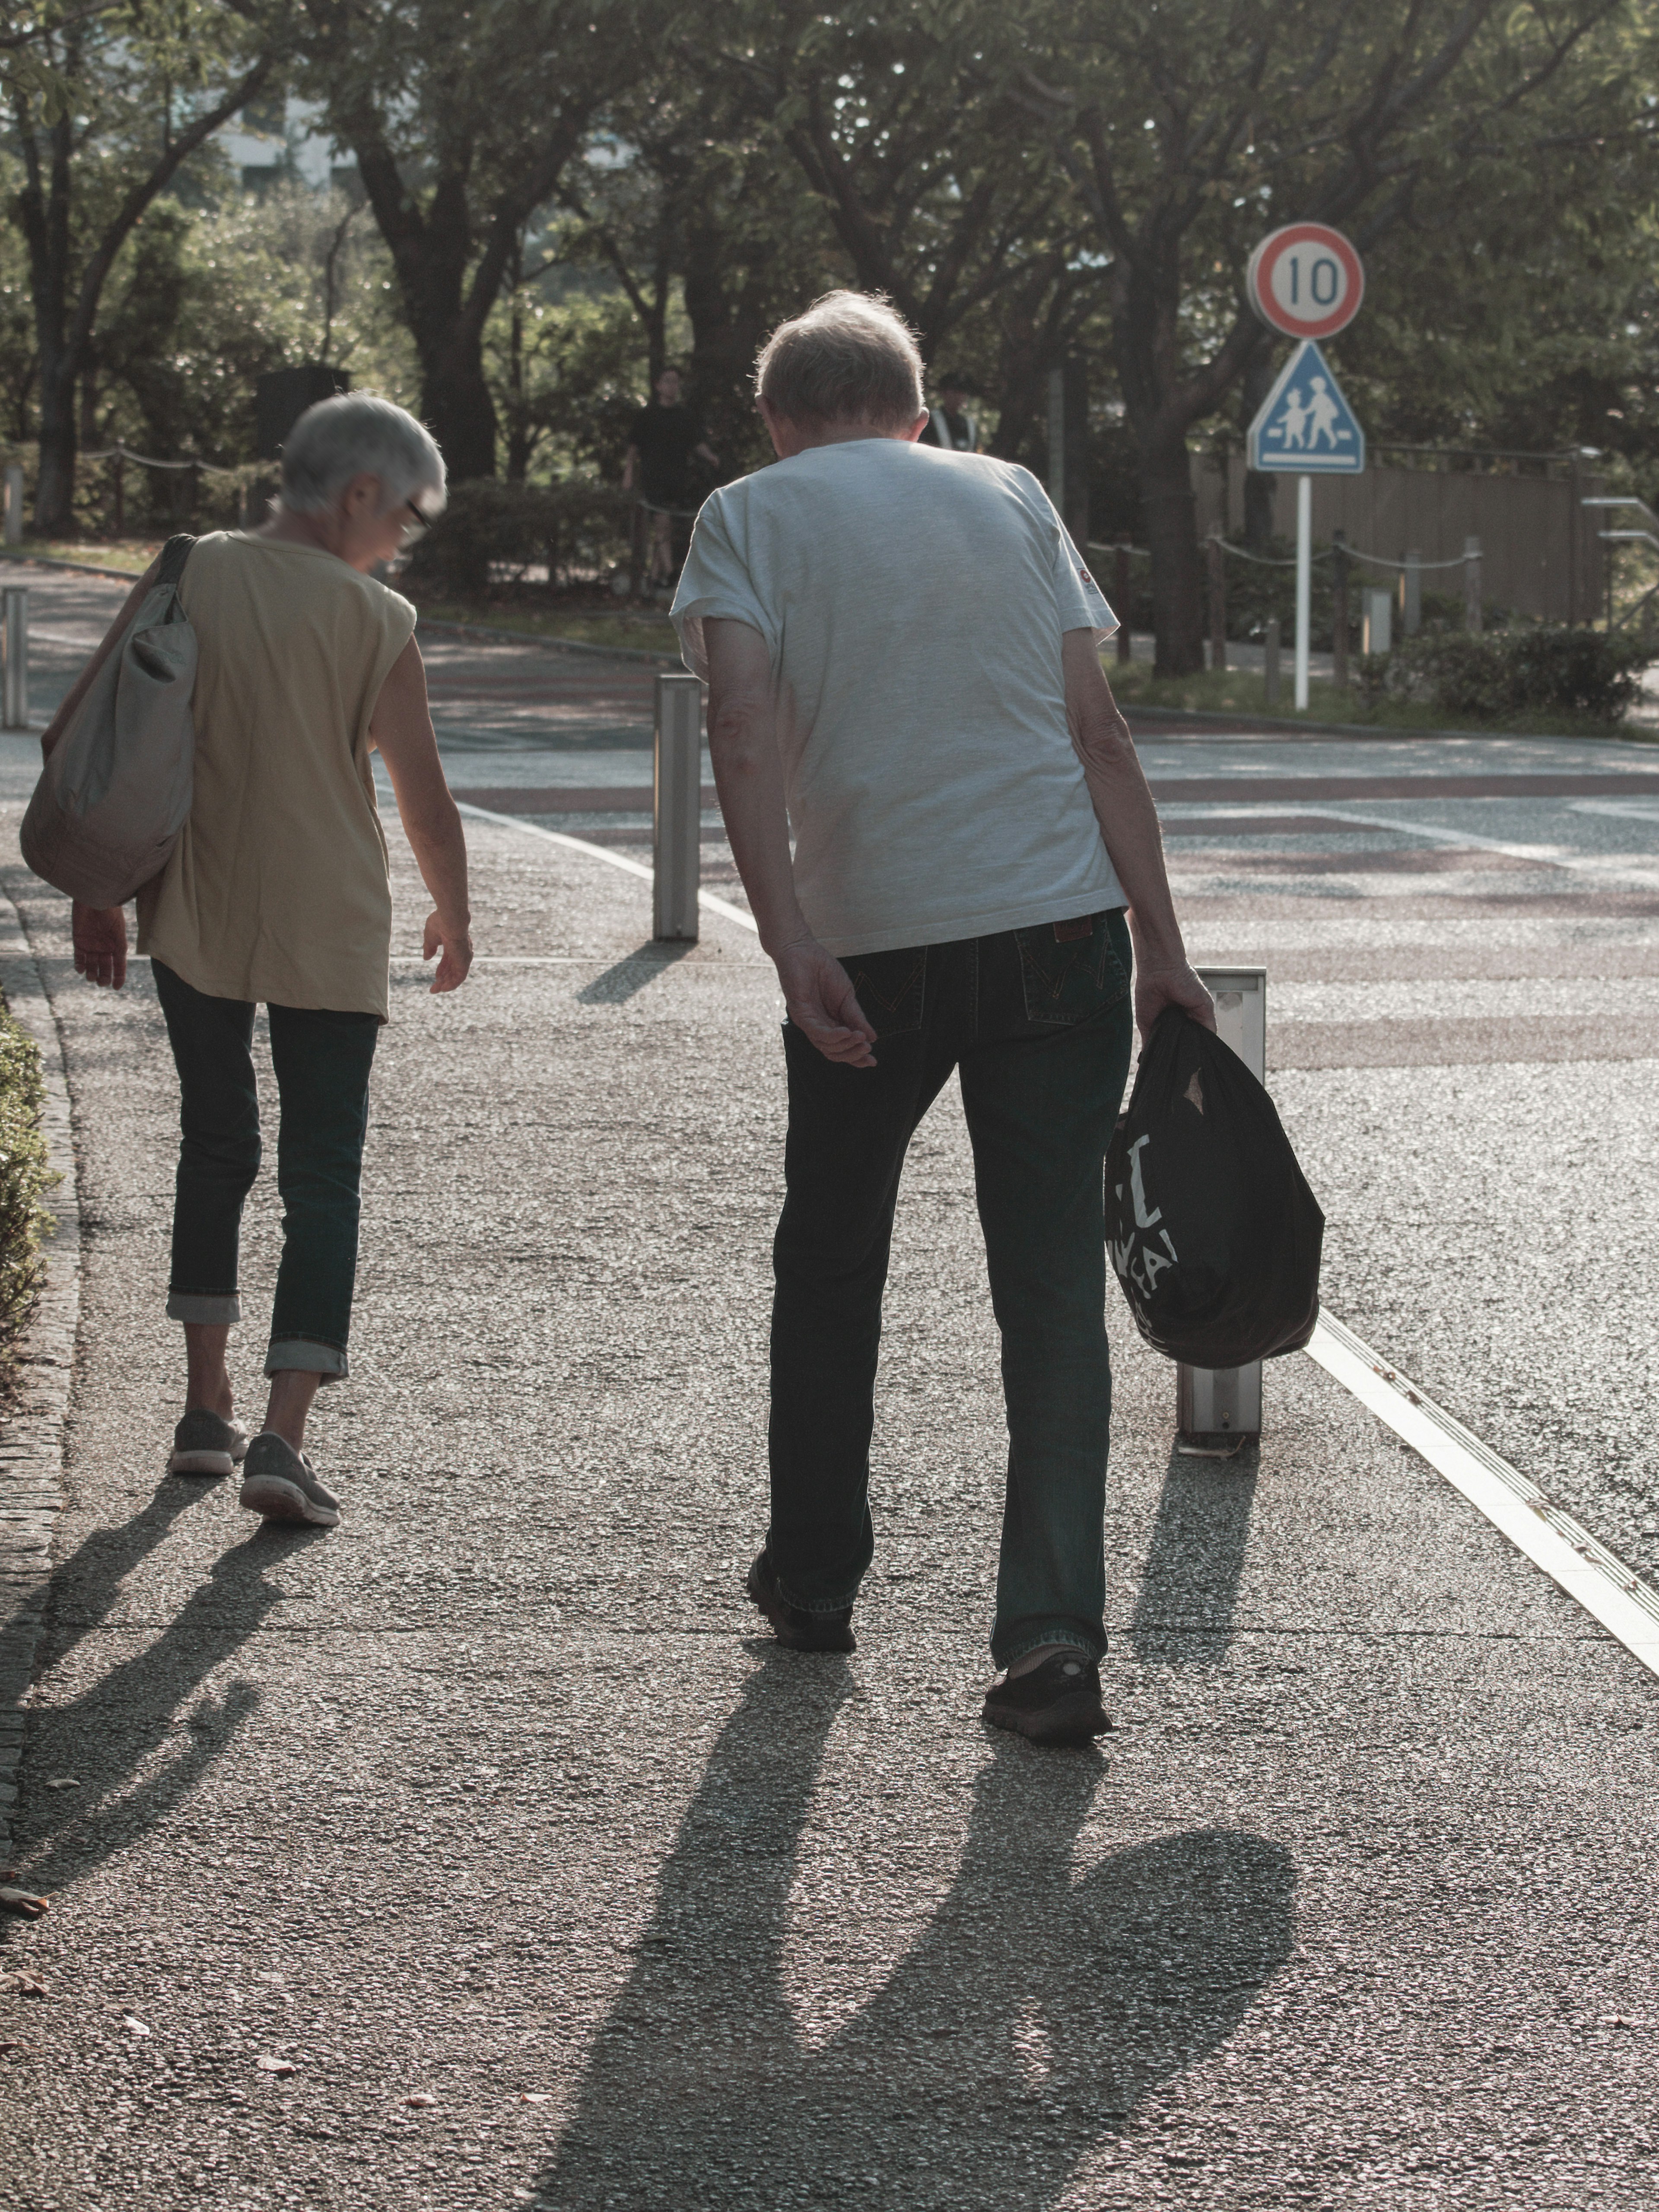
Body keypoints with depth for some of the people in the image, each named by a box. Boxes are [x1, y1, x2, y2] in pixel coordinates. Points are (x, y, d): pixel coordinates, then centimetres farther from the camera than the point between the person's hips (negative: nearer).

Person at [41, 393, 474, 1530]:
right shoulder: (376, 621, -10)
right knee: (322, 1176, 3)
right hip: (330, 934, -3)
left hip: (193, 922, 3)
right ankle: (282, 1437, -10)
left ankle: (207, 1408, 22)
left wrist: (95, 896, 8)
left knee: (216, 1148, 20)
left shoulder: (187, 577, -2)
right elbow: (427, 803, -6)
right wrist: (454, 917, 12)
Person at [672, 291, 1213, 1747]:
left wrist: (792, 943, -18)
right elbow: (1098, 733, 5)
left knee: (830, 1262, 19)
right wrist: (1161, 947, 4)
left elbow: (745, 729, -12)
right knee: (1053, 1285, 1)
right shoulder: (1011, 496, 12)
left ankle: (814, 1578, 30)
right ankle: (1053, 1634, -8)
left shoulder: (750, 517, 5)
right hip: (1062, 924, 1)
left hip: (871, 942, -1)